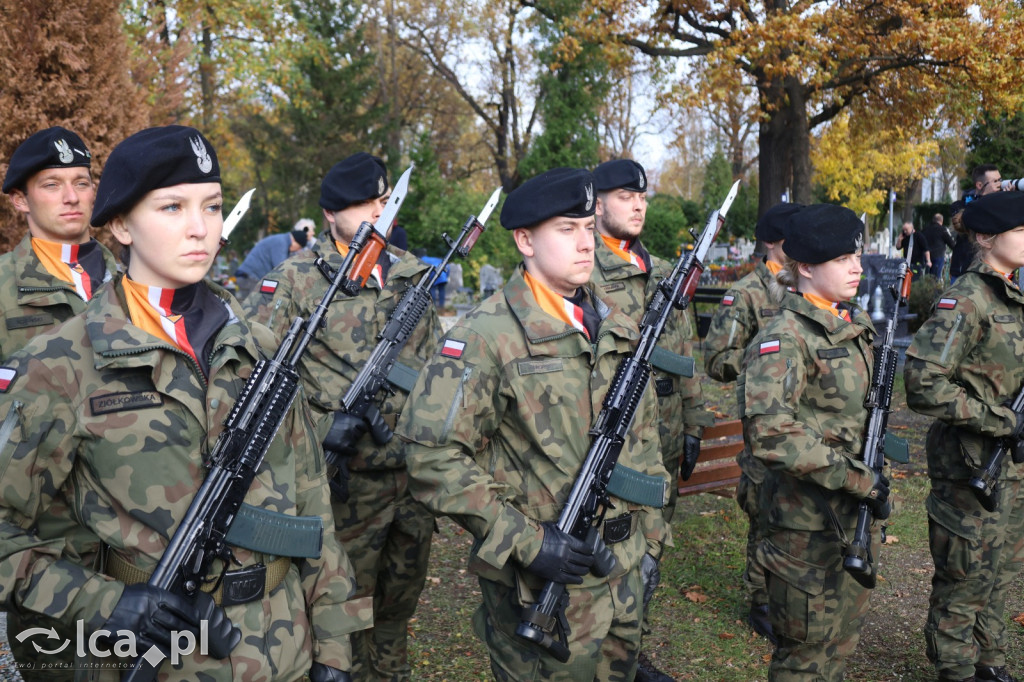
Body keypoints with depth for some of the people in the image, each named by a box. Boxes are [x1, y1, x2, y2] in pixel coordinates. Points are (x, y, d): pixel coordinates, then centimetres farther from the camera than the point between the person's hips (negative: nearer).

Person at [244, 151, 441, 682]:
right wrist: (320, 425, -18)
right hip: (348, 481, -5)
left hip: (416, 474, 5)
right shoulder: (297, 280, -8)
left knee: (400, 602, 21)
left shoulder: (413, 275, 8)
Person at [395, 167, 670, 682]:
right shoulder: (487, 335, -15)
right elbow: (433, 455, -19)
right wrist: (525, 541, -21)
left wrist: (650, 537, 12)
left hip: (624, 573, 7)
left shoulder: (616, 326, 6)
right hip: (541, 583, -6)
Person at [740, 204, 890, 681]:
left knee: (842, 643, 20)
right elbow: (769, 433, -28)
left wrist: (872, 478, 9)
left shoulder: (855, 327, 8)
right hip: (808, 522, -8)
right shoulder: (786, 337, -18)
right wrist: (854, 478, -25)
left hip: (857, 514, 8)